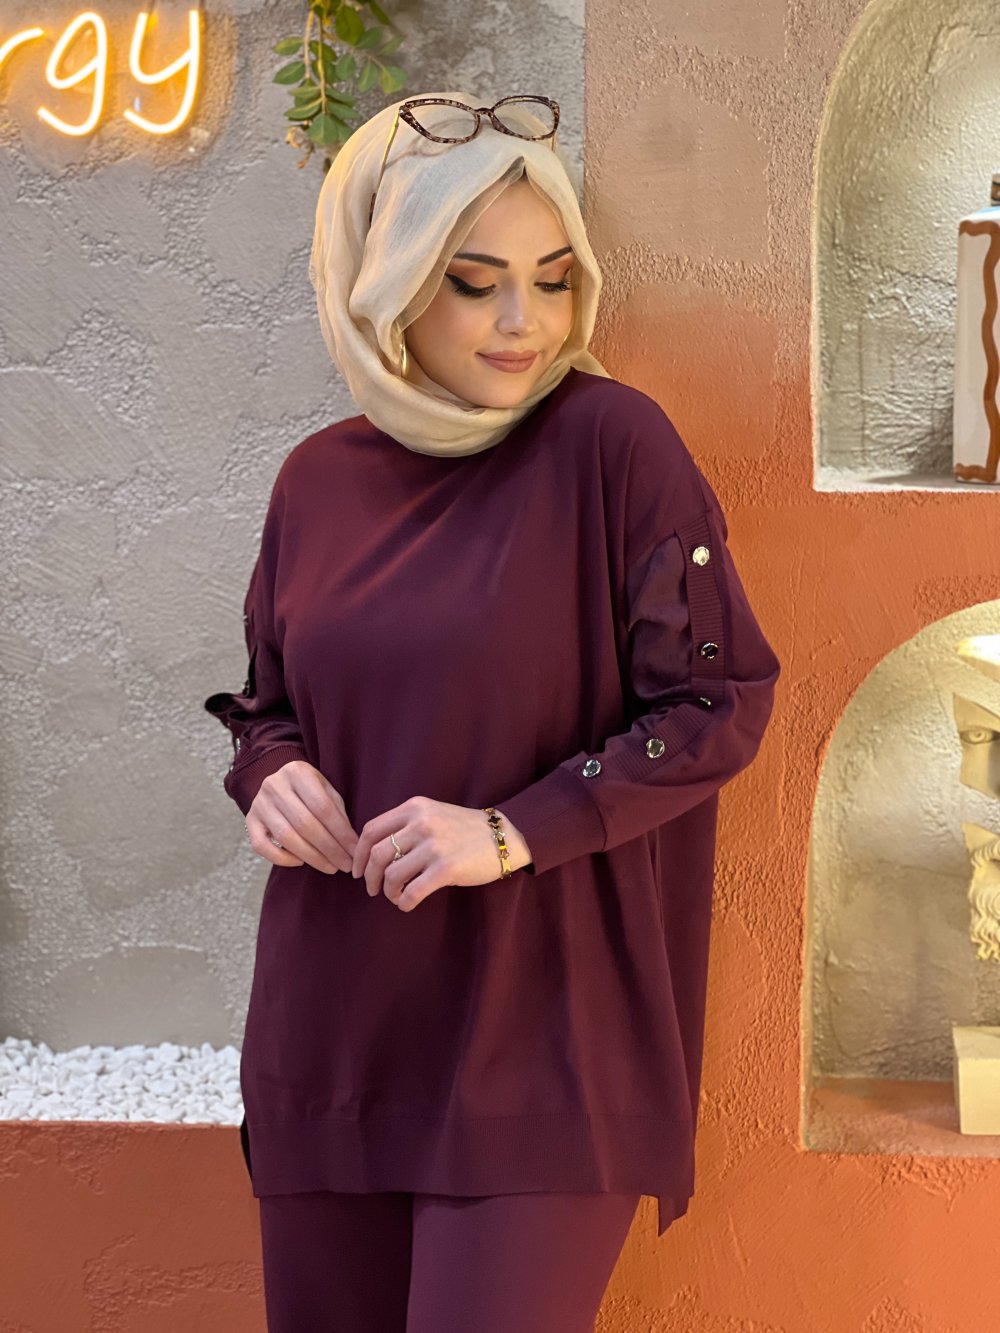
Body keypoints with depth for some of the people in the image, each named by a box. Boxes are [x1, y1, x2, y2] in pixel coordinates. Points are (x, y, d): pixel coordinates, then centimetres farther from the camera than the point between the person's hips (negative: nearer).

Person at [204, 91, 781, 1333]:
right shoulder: (317, 479, 5)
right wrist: (272, 773, -7)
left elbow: (722, 702, -9)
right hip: (332, 1033, 5)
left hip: (537, 1042, -4)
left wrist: (512, 831, -18)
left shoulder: (614, 444, -9)